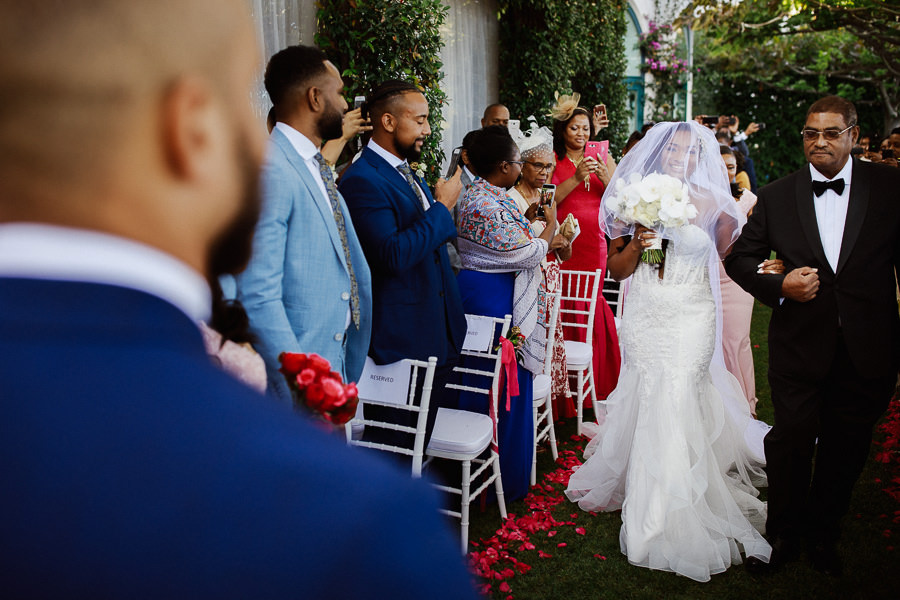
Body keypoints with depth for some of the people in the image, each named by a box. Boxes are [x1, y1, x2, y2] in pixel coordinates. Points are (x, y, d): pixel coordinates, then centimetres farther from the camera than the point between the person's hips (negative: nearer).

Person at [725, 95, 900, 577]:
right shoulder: (776, 196, 0)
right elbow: (739, 257, 6)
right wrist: (778, 287, -13)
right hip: (799, 345, -1)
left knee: (846, 449, 15)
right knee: (791, 442, 6)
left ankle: (823, 533, 39)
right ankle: (784, 532, 31)